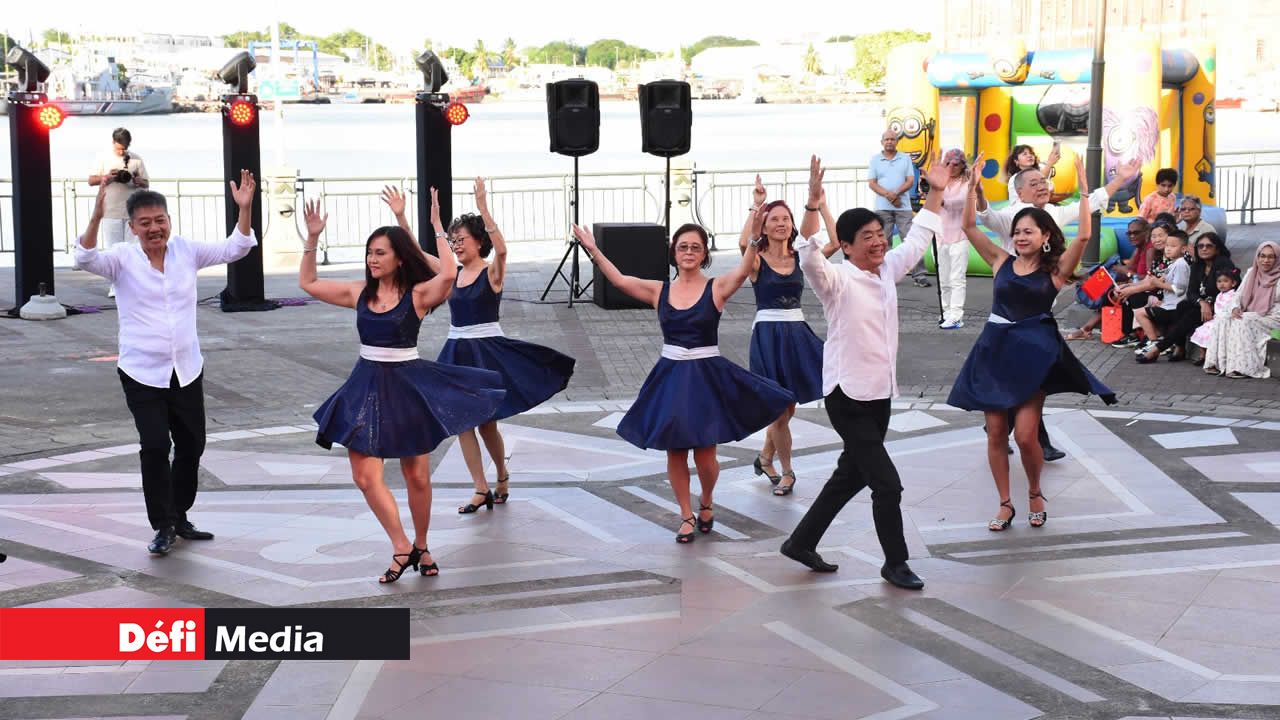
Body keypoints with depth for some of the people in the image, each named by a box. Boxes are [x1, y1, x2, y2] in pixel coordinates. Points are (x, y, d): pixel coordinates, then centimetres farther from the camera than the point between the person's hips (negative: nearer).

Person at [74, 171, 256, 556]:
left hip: (187, 370, 4)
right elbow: (86, 259, -25)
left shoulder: (186, 251, 1)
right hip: (142, 374, -4)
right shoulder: (123, 258, -8)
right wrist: (96, 217, -41)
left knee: (191, 445, 10)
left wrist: (244, 209, -16)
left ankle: (180, 516, 28)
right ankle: (163, 527, 0)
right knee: (155, 446, -12)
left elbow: (234, 249, -1)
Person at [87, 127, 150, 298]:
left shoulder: (136, 159, 8)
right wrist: (107, 177, -10)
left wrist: (136, 180, -11)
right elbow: (91, 180, 8)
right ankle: (115, 286, -1)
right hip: (111, 212, -1)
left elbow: (146, 184, 10)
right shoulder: (104, 159, 7)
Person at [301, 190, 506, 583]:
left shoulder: (418, 294, -10)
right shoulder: (359, 292, 3)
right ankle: (401, 547, 6)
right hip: (367, 387, 4)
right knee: (366, 476, -6)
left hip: (408, 387, -3)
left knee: (417, 477, 7)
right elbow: (308, 283, 10)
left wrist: (437, 227, -23)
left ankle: (420, 547, 27)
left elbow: (449, 274, -29)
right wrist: (312, 239, 0)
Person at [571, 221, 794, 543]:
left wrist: (755, 240, -40)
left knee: (705, 454, -2)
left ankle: (706, 503, 29)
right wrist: (594, 251, -19)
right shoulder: (659, 291, 3)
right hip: (670, 376, 3)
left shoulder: (717, 288, -5)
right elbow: (619, 279, -8)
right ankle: (687, 516, 23)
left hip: (706, 376, -3)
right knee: (675, 452, 6)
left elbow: (743, 271, -23)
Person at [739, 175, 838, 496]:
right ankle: (787, 472, 14)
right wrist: (757, 206, -24)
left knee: (786, 408, 11)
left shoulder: (800, 258, 6)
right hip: (767, 334, -4)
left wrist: (822, 204, -9)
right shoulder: (757, 261, -4)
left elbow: (835, 242, -8)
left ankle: (765, 456, 35)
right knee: (780, 409, -1)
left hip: (797, 334, 4)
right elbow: (743, 243, -27)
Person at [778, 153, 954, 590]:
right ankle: (896, 563, 12)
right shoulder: (836, 281, -15)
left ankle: (802, 542, 31)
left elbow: (917, 240, 20)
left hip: (880, 394, 8)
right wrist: (813, 203, -46)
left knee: (850, 476, 18)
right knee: (887, 483, -6)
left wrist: (936, 193, 17)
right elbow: (809, 258, -34)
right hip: (848, 396, -8)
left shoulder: (887, 271, 7)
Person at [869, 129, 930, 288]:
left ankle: (918, 275, -7)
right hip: (882, 207, 0)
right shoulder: (875, 160, 8)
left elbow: (910, 181, 2)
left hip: (903, 206, 0)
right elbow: (872, 183, 1)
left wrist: (896, 193, -14)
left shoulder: (905, 158, 9)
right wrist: (888, 195, -14)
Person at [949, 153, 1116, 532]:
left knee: (1025, 435, -9)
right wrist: (973, 185, -4)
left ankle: (1035, 493, 19)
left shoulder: (1055, 269, 1)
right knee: (995, 432, 4)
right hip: (995, 349, 3)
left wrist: (1083, 190, -13)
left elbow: (1083, 235, -12)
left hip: (1034, 354, -3)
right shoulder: (1002, 261, 8)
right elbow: (969, 227, 3)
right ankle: (1005, 504, 18)